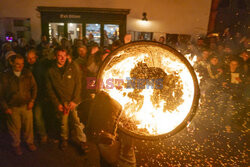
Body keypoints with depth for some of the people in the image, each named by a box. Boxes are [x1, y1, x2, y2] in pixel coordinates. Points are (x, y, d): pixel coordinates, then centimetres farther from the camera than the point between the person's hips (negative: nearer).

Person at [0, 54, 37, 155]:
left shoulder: (28, 74, -1)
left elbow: (34, 87, 5)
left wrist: (32, 101, -2)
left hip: (26, 106, 1)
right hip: (13, 108, -1)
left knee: (28, 126, 11)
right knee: (15, 128, 11)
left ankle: (30, 142, 35)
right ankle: (16, 145, 35)